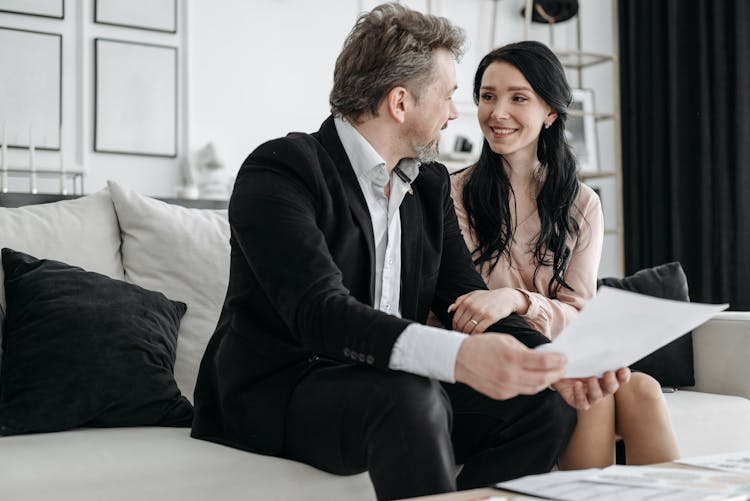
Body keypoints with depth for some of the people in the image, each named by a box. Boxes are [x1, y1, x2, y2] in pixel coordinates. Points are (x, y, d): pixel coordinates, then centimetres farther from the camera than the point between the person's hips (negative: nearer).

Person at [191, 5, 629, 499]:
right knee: (410, 399, -35)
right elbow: (320, 312, -28)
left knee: (547, 403, -10)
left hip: (387, 390, 7)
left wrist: (550, 362, -14)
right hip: (274, 392, -7)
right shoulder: (279, 170, -14)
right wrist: (459, 356, -43)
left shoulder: (431, 183, 11)